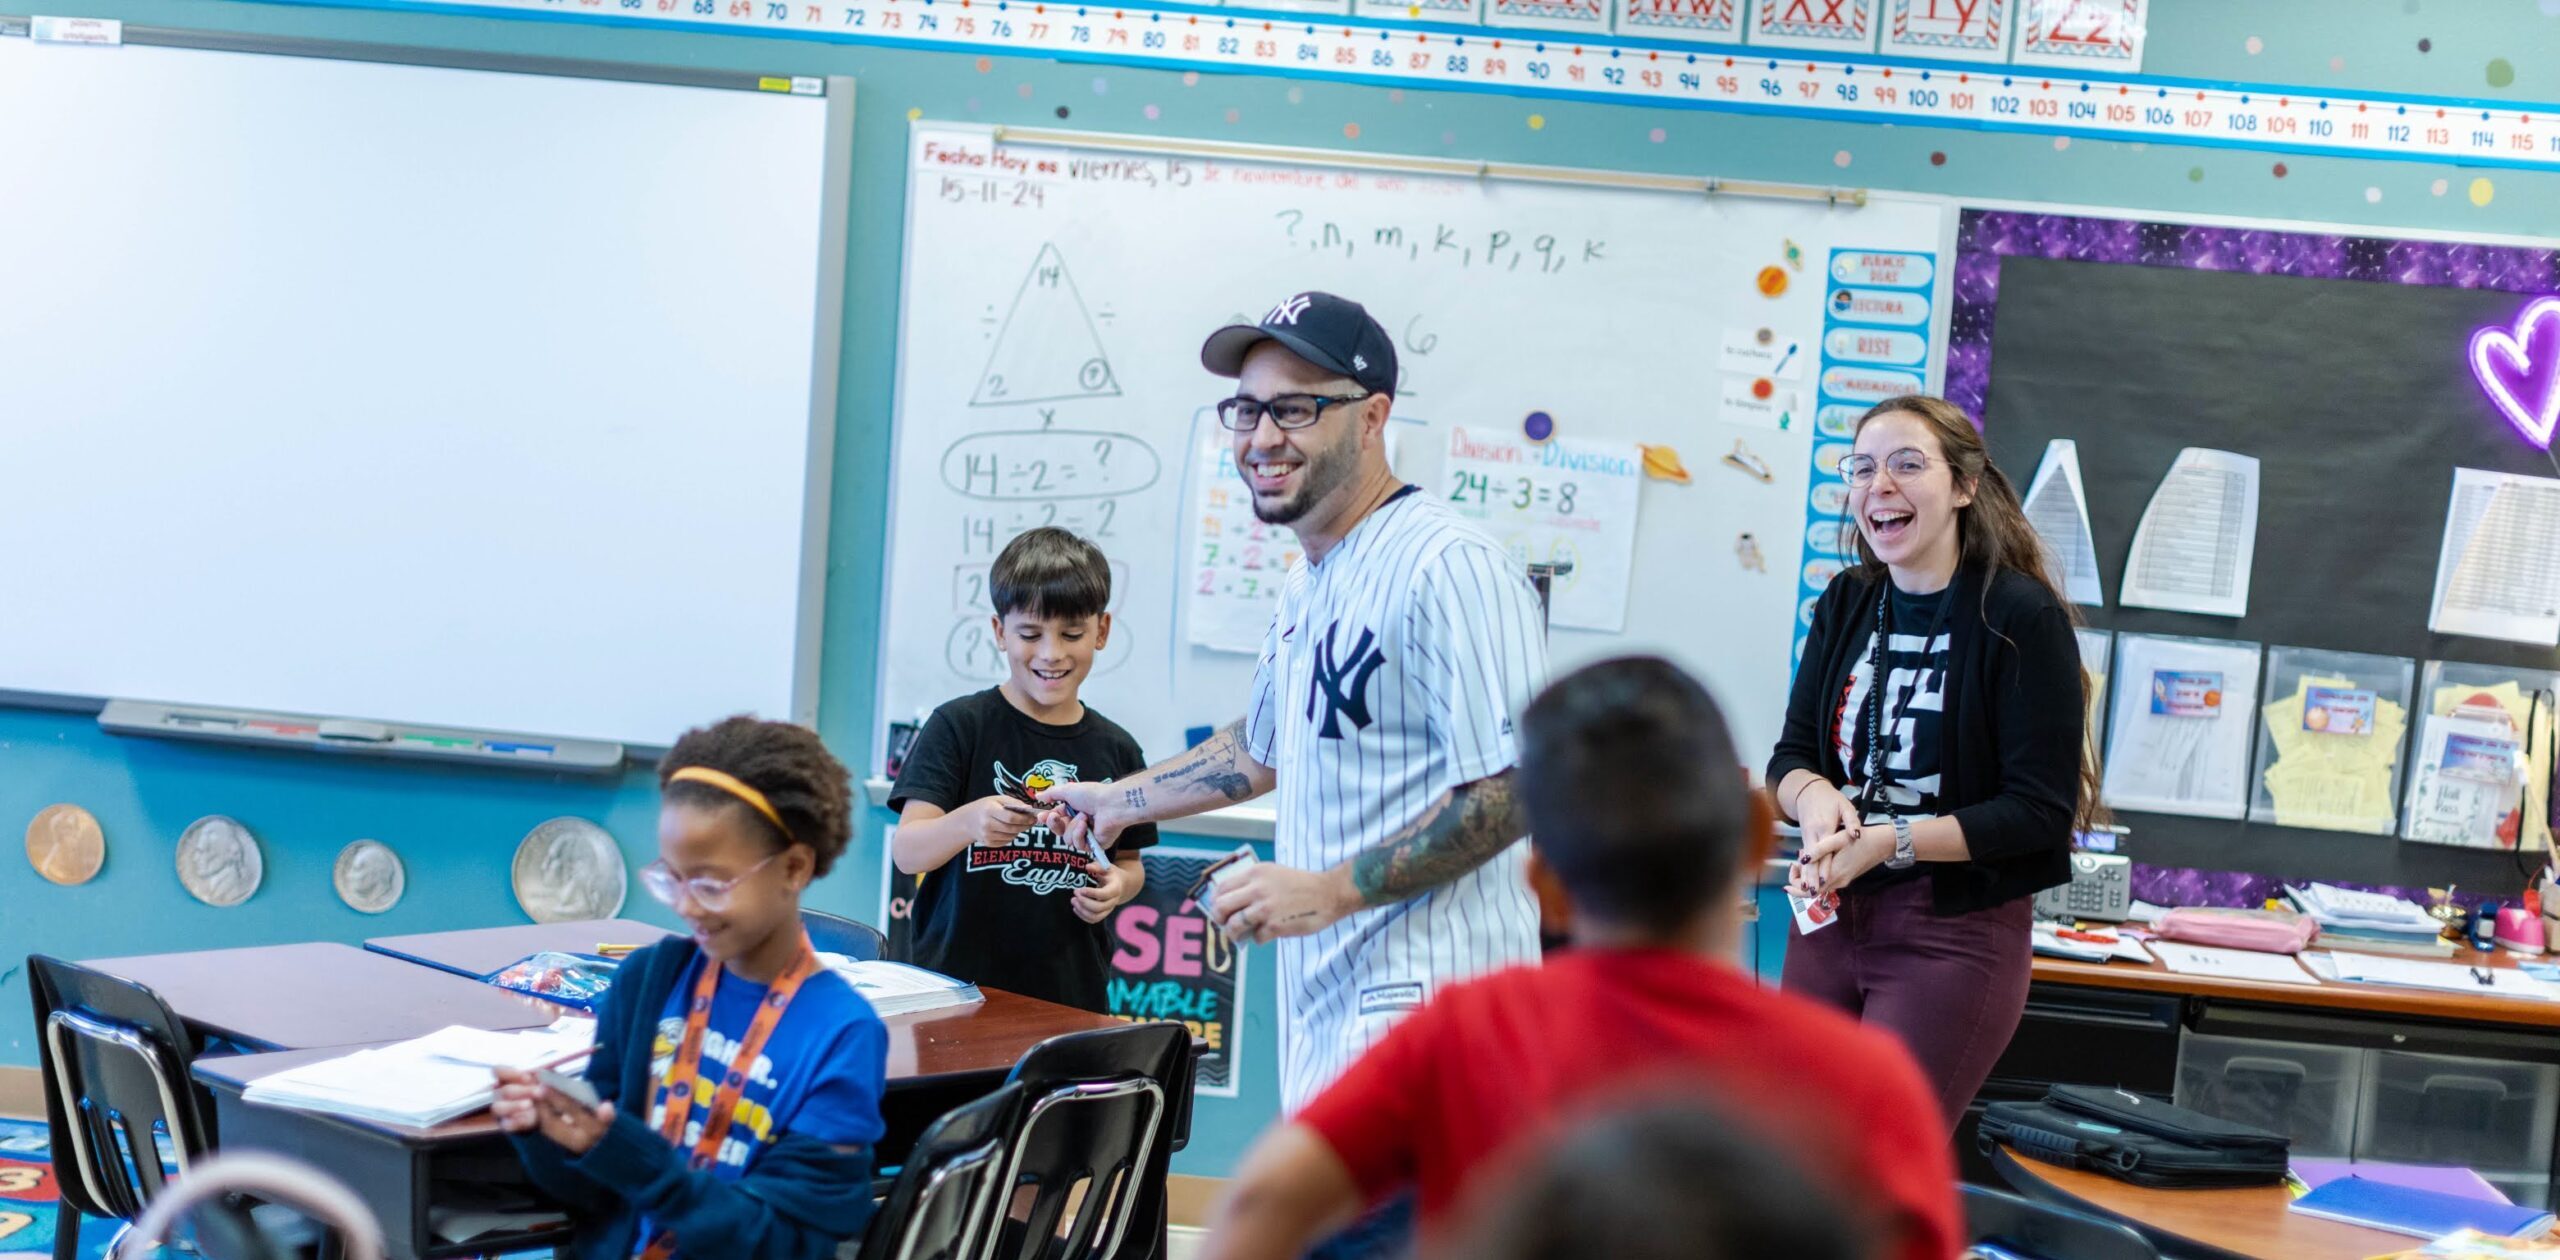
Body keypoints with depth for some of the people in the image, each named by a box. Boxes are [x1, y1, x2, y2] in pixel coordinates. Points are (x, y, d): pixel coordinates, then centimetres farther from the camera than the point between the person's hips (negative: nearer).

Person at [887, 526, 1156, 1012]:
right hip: (957, 984, -3)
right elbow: (906, 851, -12)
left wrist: (1118, 884, -5)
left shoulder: (1116, 751, 6)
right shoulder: (960, 726, -4)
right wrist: (968, 823, -31)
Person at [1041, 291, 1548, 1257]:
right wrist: (1118, 802, 44)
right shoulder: (1307, 586, 18)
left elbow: (1514, 789, -19)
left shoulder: (1447, 568, -13)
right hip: (1326, 1021, 9)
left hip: (1421, 1023, -9)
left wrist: (1332, 889, -18)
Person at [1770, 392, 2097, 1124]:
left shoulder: (2024, 618, -11)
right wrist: (1814, 796, -14)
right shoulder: (1848, 603, 8)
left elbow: (2041, 811, -13)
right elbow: (1791, 754, 10)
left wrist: (1890, 841, -21)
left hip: (1957, 939, -6)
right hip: (1832, 918, 6)